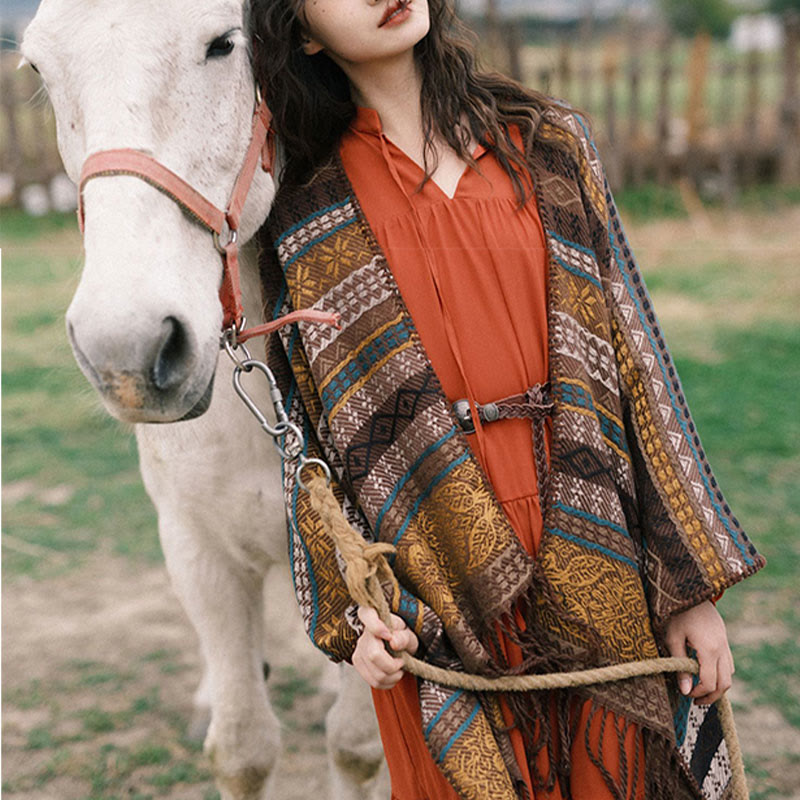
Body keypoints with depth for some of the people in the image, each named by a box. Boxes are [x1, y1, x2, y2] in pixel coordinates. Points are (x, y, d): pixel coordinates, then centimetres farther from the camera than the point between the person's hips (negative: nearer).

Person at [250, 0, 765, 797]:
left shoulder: (548, 146, 3)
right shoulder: (310, 222, 0)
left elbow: (633, 357, 2)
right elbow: (311, 436, 3)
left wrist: (690, 584, 0)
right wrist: (352, 610, -6)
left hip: (593, 549, 2)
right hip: (442, 595, -1)